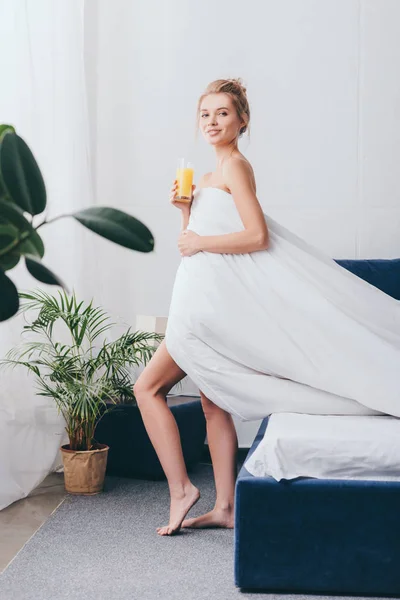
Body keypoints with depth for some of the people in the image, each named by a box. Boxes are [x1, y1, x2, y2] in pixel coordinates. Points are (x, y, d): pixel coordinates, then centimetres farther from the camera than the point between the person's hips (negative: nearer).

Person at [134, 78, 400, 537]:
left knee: (147, 387, -4)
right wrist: (184, 207, 6)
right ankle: (225, 507, 16)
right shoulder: (210, 178, 19)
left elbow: (257, 236, -18)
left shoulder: (235, 165, -8)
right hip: (207, 300, 10)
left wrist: (200, 242, -13)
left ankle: (180, 488, 0)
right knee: (213, 401, 10)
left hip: (212, 301, -10)